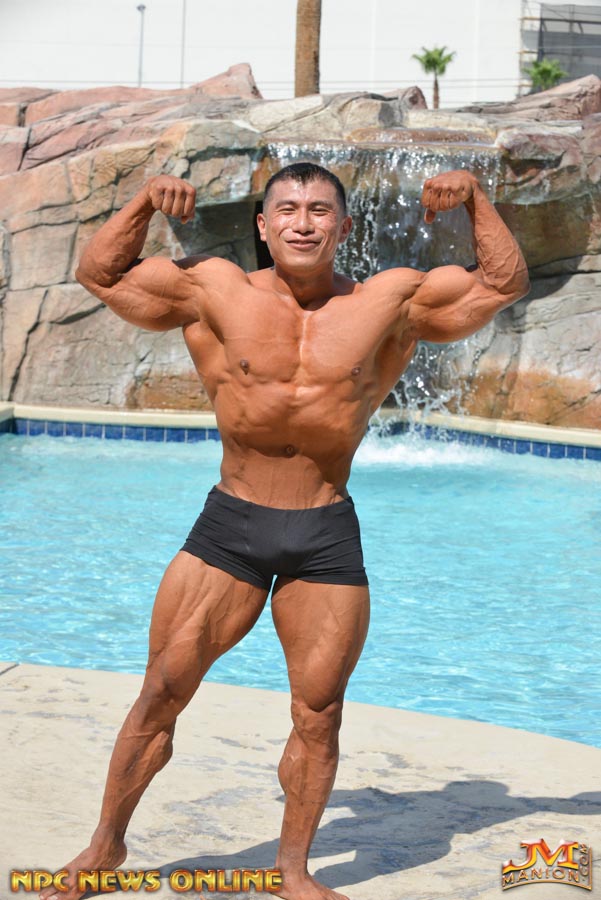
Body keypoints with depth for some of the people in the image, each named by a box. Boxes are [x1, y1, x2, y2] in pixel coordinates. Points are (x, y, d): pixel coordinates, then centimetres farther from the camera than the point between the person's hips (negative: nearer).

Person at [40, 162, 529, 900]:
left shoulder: (389, 302, 1)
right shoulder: (218, 292, -1)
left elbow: (503, 284, 8)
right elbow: (100, 273, 6)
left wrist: (475, 201, -3)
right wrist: (144, 203, -7)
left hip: (326, 539, 1)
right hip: (228, 530, -1)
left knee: (319, 713, 5)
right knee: (161, 693, 1)